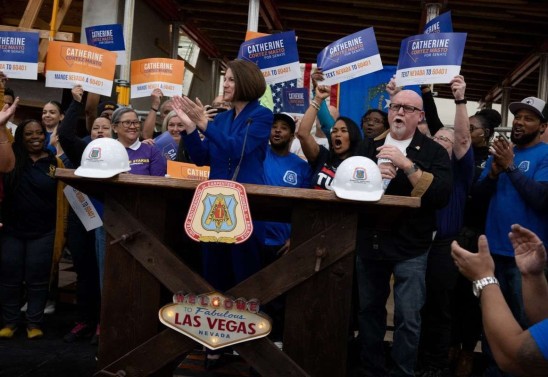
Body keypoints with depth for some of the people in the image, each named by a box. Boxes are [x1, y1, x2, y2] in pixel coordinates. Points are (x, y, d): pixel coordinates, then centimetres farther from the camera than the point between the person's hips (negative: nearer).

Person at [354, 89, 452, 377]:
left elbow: (442, 195, -15)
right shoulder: (368, 146, 10)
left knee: (407, 318, -2)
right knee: (369, 310, 14)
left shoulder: (434, 152, -1)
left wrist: (408, 165, -21)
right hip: (369, 242, 4)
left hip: (410, 247, -3)